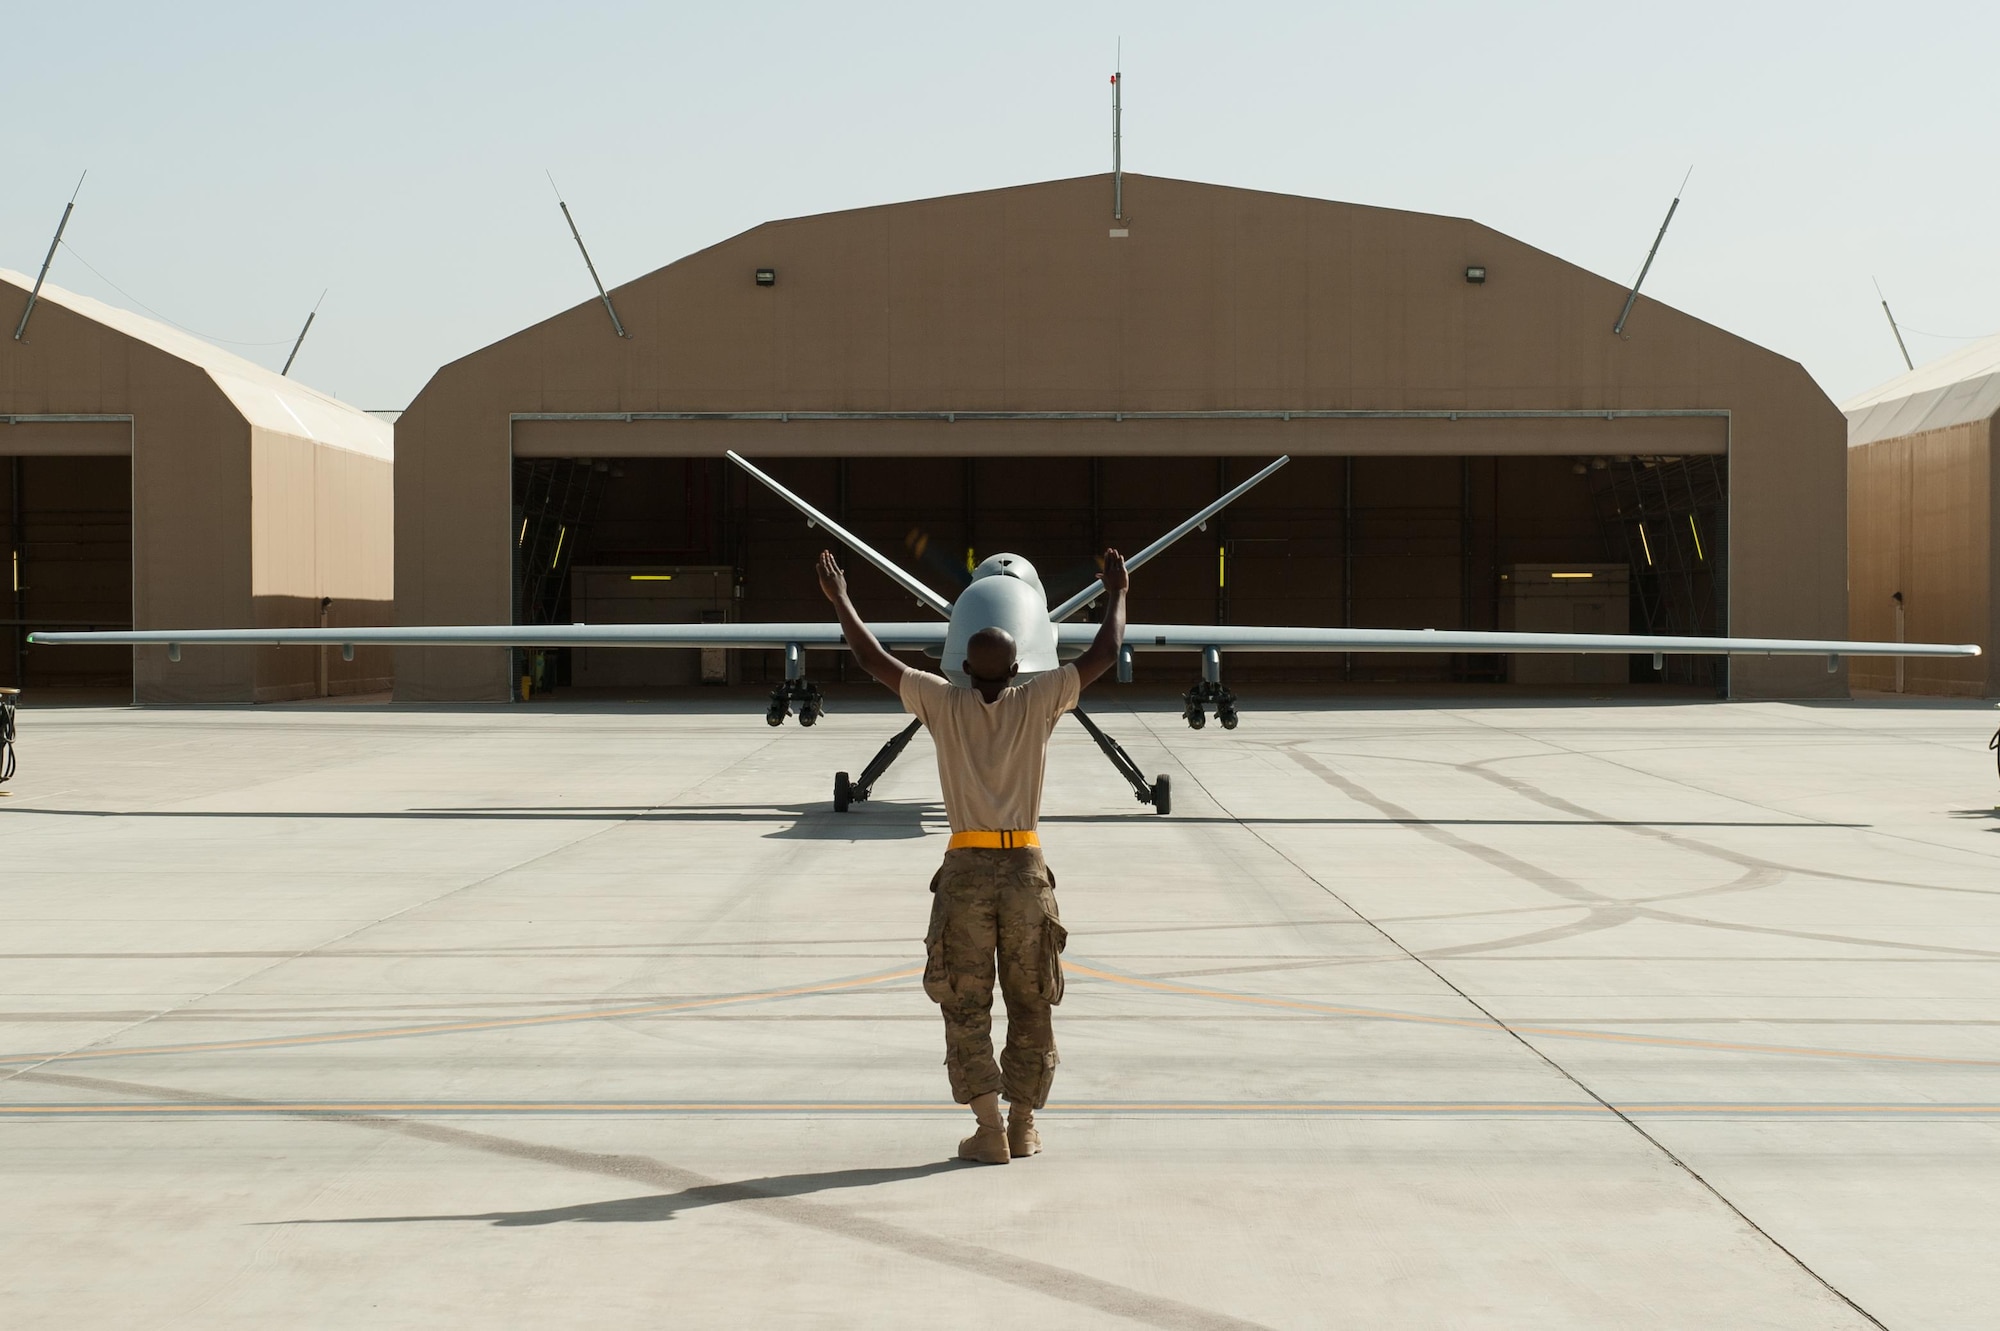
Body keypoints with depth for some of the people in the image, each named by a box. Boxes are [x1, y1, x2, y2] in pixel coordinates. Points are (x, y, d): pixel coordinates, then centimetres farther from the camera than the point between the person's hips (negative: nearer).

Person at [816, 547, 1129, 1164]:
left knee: (965, 1003, 4)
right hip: (1026, 868, 1)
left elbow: (874, 660, 3)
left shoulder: (944, 704, -1)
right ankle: (1023, 1125, 14)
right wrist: (1116, 595, 18)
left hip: (966, 870, -1)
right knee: (1029, 1003, 11)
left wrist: (839, 599, 14)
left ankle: (989, 1126, -4)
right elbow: (1105, 654, 3)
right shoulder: (1037, 703, -1)